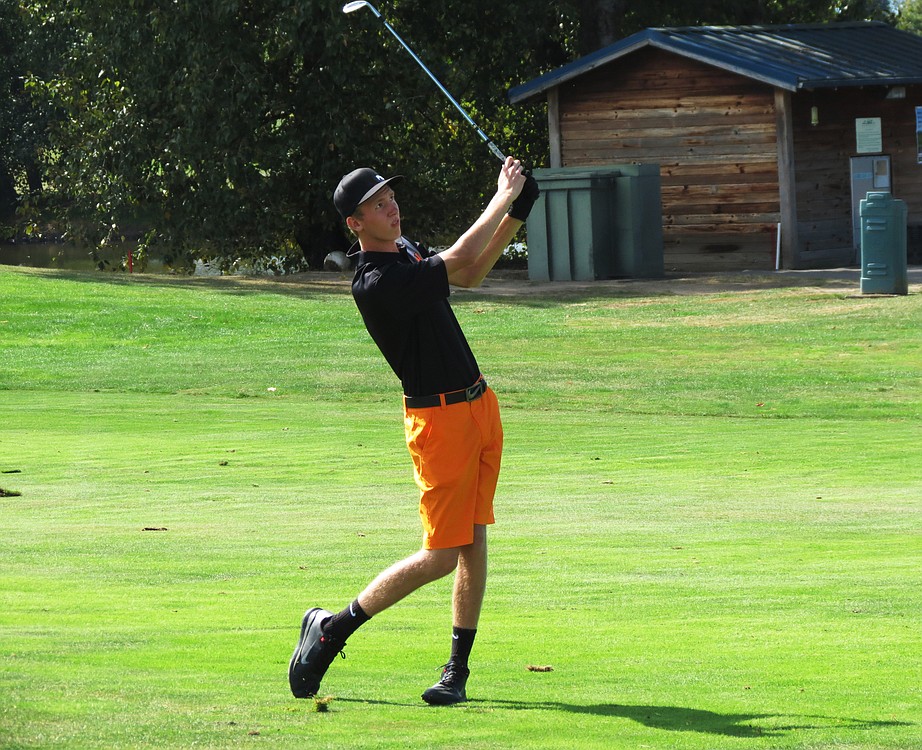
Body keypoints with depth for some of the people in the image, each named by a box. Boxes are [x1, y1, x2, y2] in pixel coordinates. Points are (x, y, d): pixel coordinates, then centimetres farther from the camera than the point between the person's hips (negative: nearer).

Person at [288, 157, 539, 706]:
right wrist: (503, 199, -11)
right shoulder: (375, 284, -20)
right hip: (440, 418, -9)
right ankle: (332, 629, 5)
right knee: (442, 555, -8)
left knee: (474, 542, 7)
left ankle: (458, 669, 12)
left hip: (479, 405, 9)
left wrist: (515, 216, 10)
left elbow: (469, 275, 22)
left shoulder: (406, 251, 11)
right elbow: (460, 260, -22)